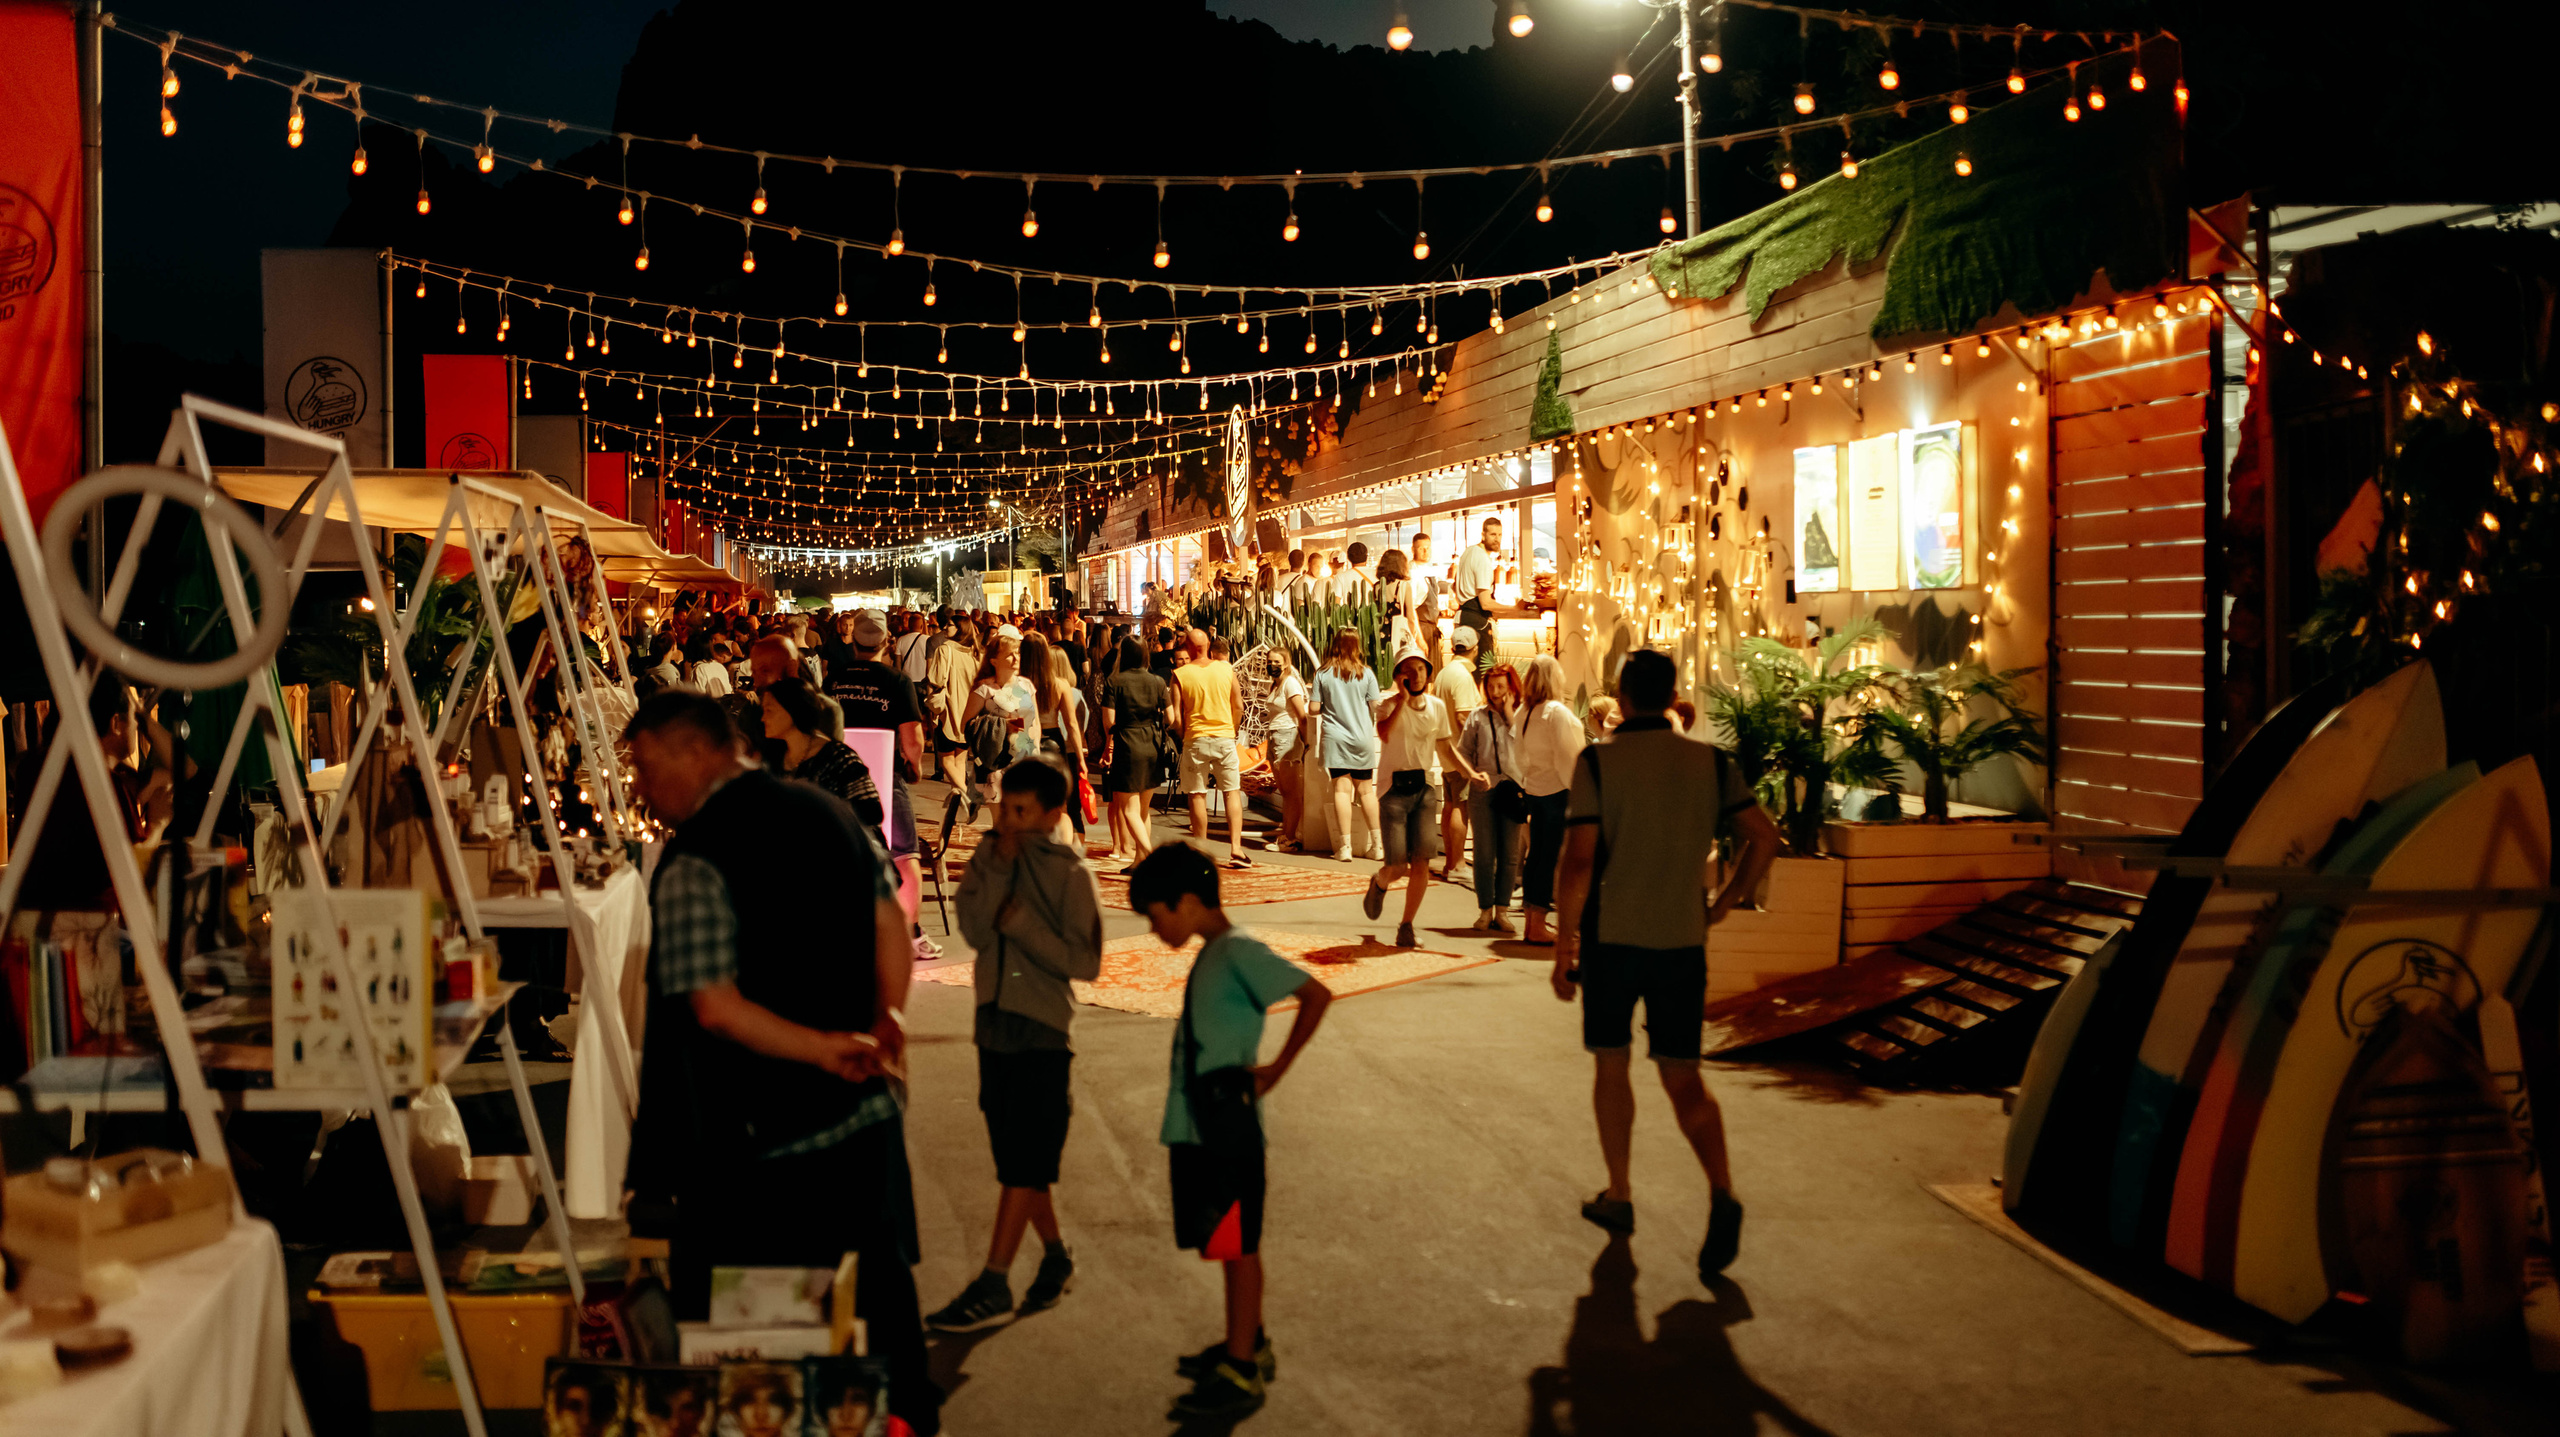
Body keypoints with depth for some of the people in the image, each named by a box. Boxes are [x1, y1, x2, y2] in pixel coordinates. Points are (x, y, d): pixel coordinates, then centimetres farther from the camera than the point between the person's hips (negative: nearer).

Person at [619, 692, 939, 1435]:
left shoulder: (694, 859, -16)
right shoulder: (829, 812, 5)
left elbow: (714, 1006, -22)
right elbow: (888, 919, 5)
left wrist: (823, 1048, -19)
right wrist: (887, 1018, -2)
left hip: (756, 1135, -7)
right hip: (863, 1116, 7)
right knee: (875, 1289, 20)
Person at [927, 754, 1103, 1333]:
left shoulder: (1070, 872, -8)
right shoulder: (987, 861, 6)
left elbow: (1084, 961, -12)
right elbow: (975, 931, -9)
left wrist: (1022, 922, -16)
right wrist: (1000, 867, -15)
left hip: (1043, 1030, -6)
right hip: (994, 1024, 6)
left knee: (1022, 1163, -4)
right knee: (1017, 1160, 14)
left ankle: (993, 1285, -1)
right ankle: (1055, 1254, 30)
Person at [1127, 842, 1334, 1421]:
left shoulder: (1239, 951, -16)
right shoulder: (1212, 955, 12)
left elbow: (1316, 995, -24)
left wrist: (1274, 1071, -18)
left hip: (1228, 1129, -9)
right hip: (1200, 1128, 9)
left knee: (1238, 1245, -1)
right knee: (1229, 1243, 18)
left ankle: (1241, 1373, 7)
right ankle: (1249, 1345, 31)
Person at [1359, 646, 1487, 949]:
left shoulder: (1437, 706, 9)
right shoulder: (1389, 705, -5)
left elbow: (1445, 747, 18)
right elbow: (1384, 733, -26)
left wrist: (1472, 773, 6)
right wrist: (1403, 698, -21)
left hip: (1424, 788, 3)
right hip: (1394, 788, -3)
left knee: (1421, 862, -6)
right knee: (1397, 866, -8)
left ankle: (1407, 925, 9)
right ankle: (1379, 885, 29)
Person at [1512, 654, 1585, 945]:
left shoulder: (1521, 713, 7)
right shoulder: (1557, 712, -15)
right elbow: (1566, 758, -17)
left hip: (1535, 790, 8)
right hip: (1556, 791, -8)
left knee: (1537, 855, 12)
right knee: (1551, 857, -2)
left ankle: (1530, 923, 16)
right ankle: (1538, 926, 1)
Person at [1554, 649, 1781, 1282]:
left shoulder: (1597, 762, -8)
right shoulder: (1709, 761, 2)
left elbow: (1579, 862, -14)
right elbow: (1764, 836, -1)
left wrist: (1563, 949, -8)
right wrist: (1724, 902, 11)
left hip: (1610, 936, -2)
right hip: (1681, 940, 2)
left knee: (1611, 1065, 17)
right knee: (1682, 1078, 7)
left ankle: (1618, 1196, 25)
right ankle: (1722, 1192, -15)